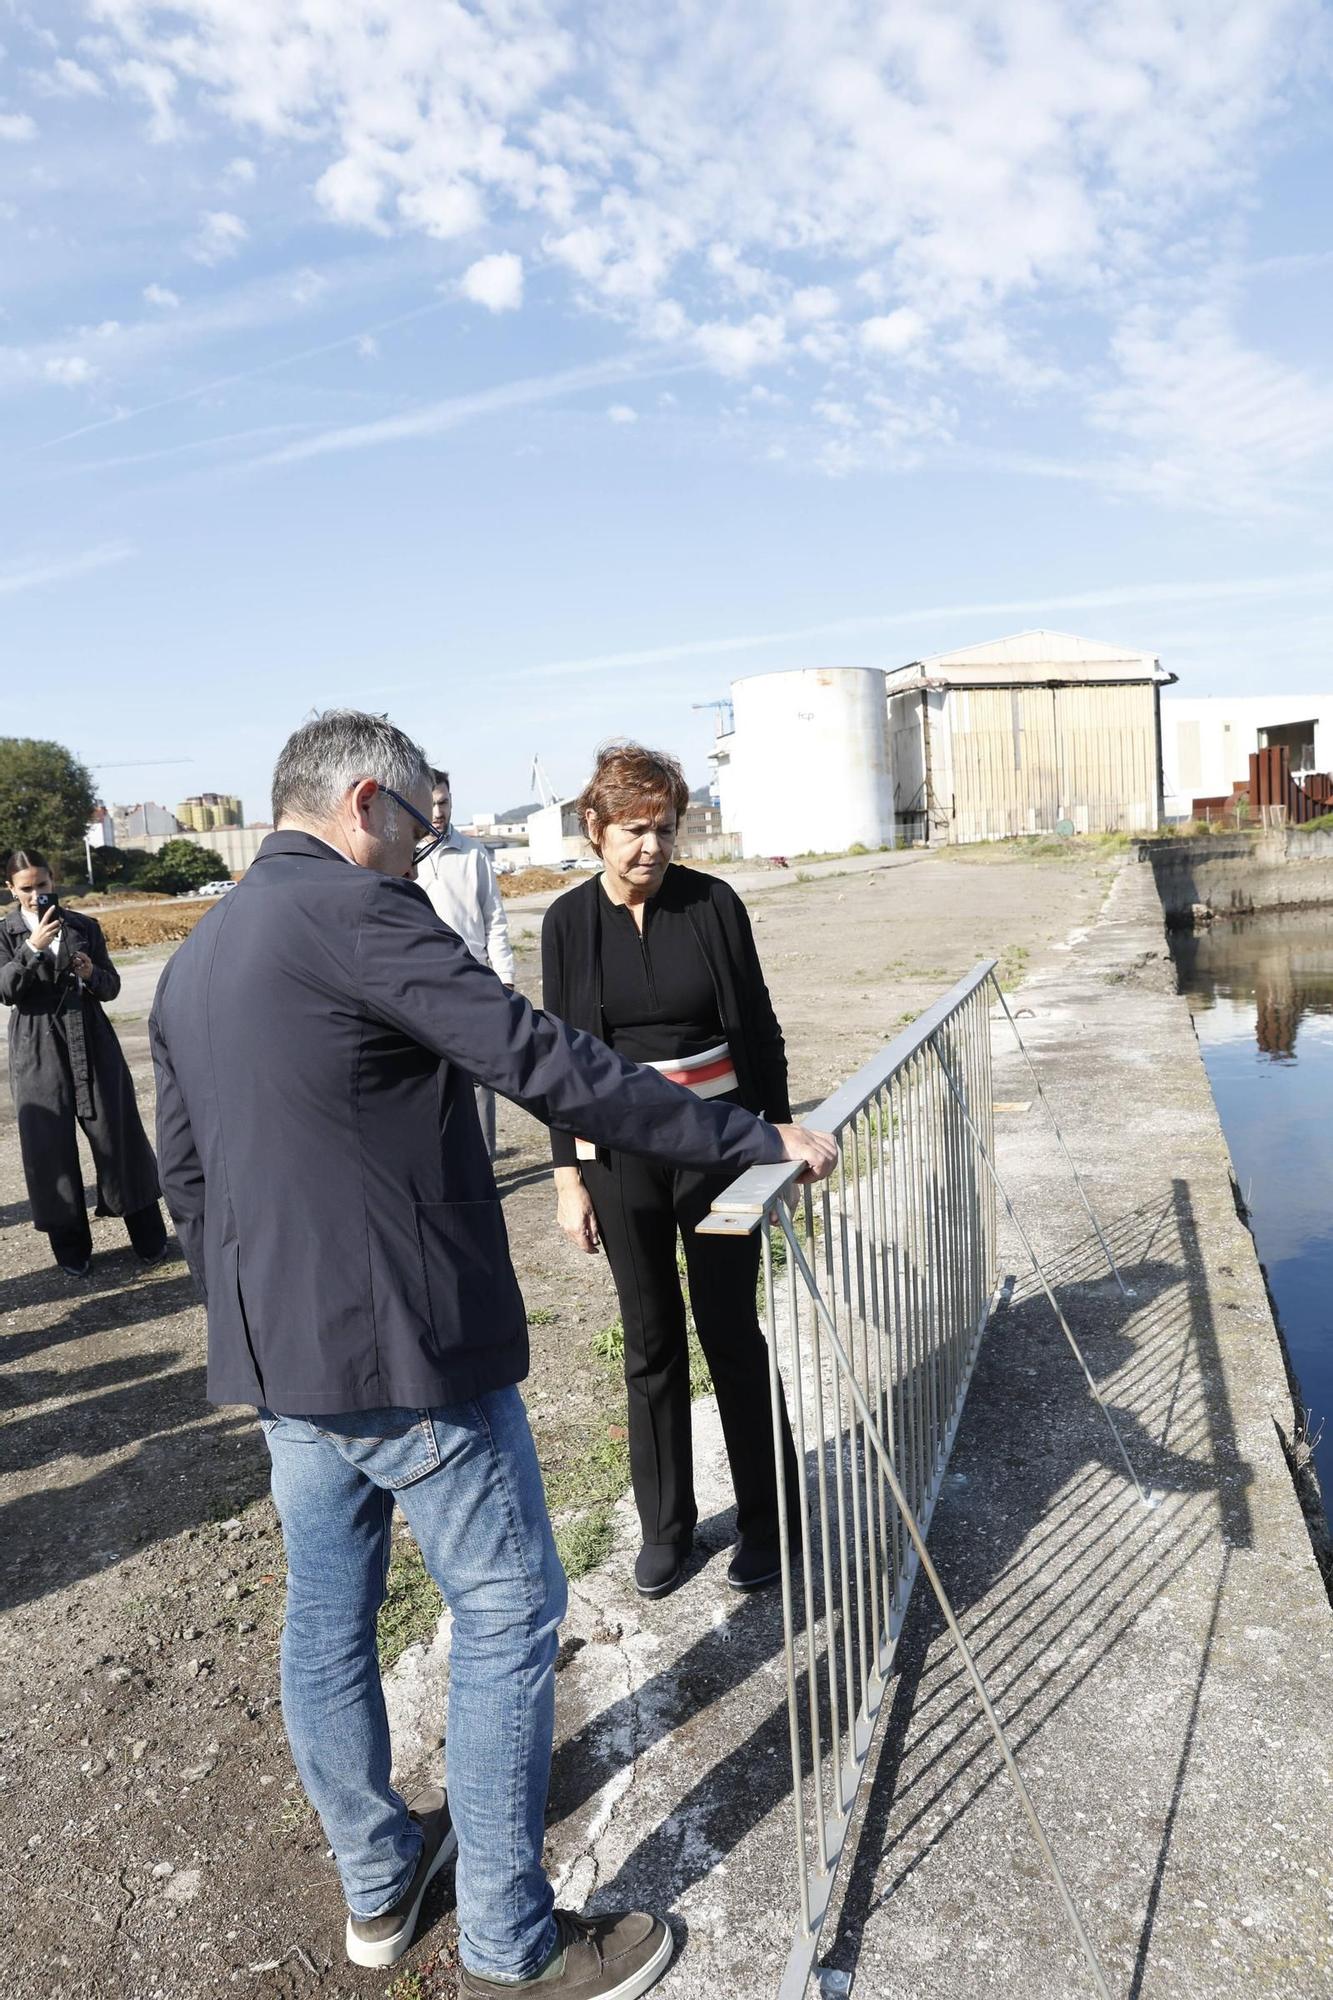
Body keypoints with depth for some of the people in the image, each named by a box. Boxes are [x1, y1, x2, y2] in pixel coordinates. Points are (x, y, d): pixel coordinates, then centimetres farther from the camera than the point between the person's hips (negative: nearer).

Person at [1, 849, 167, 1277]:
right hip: (39, 1051, -1)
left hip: (91, 1042, 1)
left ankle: (149, 1238, 14)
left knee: (116, 1134, 3)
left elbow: (112, 987, 8)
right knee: (51, 1145, 3)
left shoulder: (84, 926, 7)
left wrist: (92, 974, -14)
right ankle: (71, 1246, 16)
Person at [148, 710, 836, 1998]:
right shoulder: (355, 912, -17)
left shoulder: (191, 961, 11)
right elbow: (545, 1066, -23)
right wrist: (754, 1140, -18)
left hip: (278, 1358, 9)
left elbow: (184, 1178, 17)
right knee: (506, 1615, 6)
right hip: (409, 1354, -9)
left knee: (326, 1616, 20)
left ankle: (377, 1886, 41)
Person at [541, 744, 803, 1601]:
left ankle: (766, 1518, 24)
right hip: (619, 1153, 1)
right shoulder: (569, 920, -1)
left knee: (732, 1332, 5)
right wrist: (569, 1177, 1)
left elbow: (759, 1029, 1)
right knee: (651, 1340, 11)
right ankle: (666, 1524, 28)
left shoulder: (712, 902, -4)